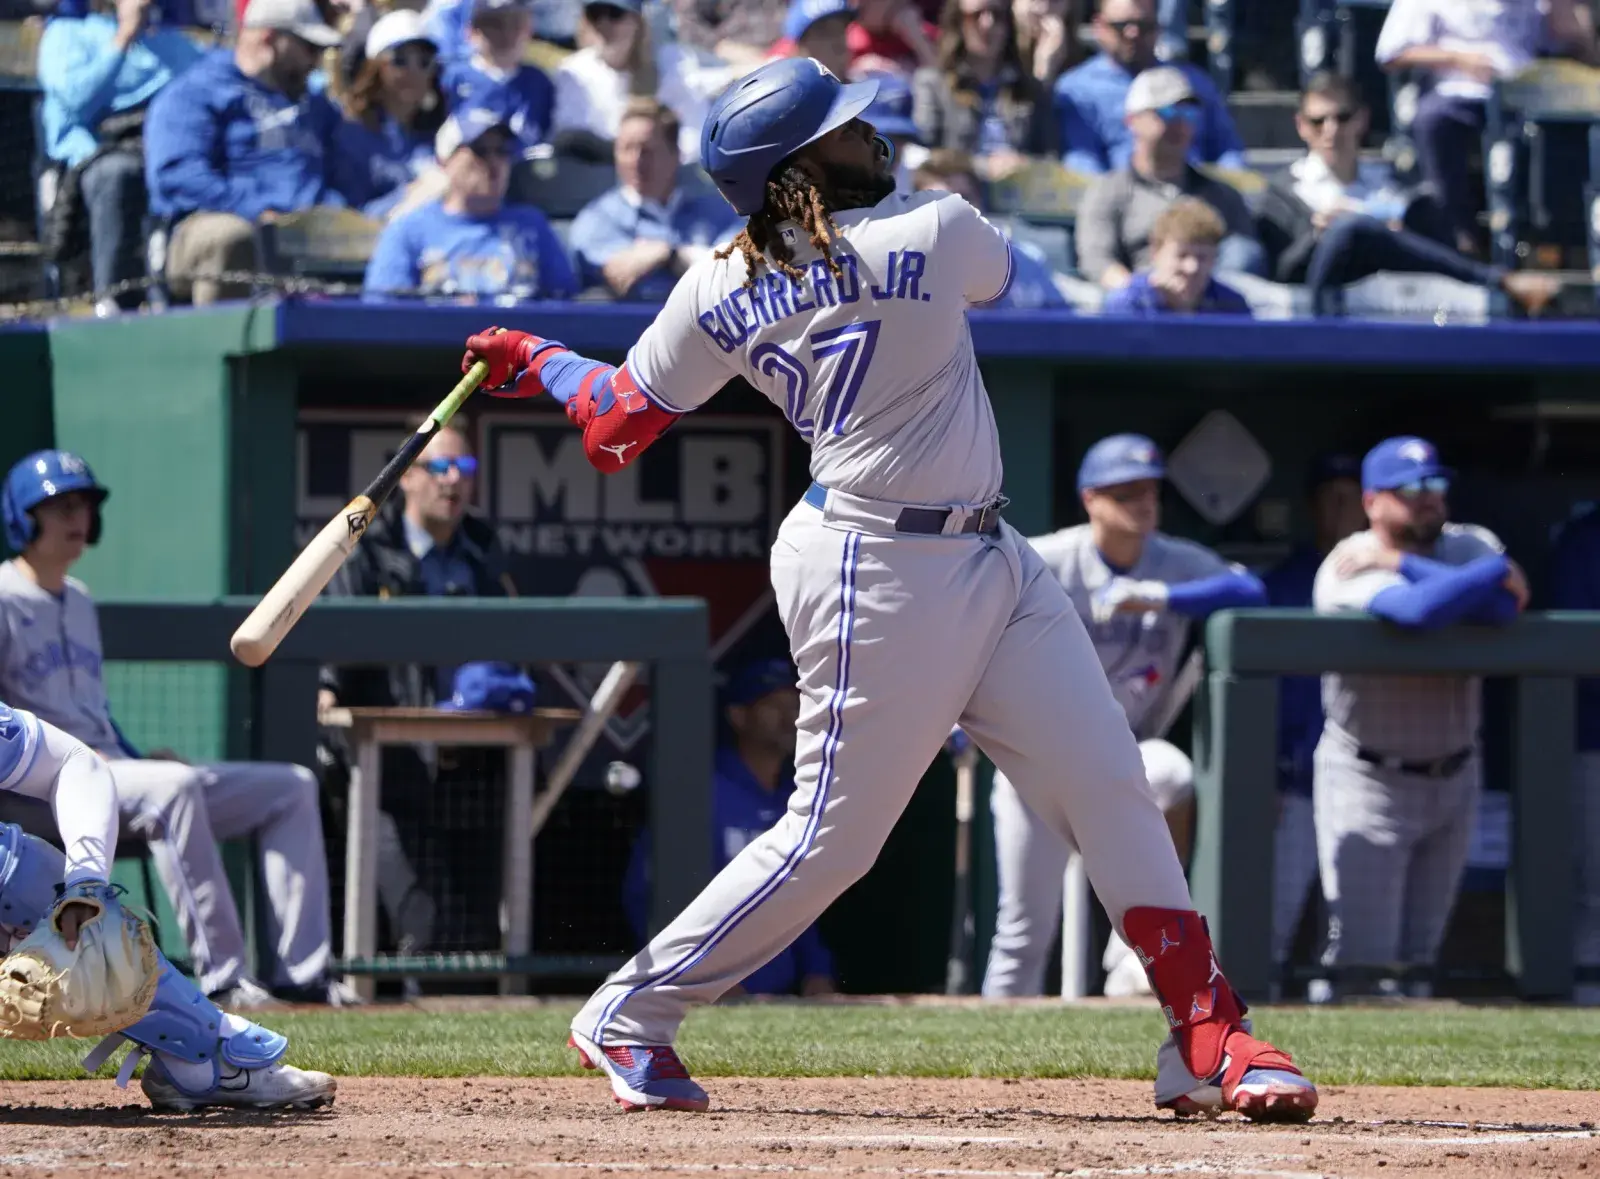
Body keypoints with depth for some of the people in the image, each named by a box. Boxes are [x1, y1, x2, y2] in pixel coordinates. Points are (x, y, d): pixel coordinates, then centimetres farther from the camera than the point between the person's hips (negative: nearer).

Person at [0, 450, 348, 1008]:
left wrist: (138, 757, 12)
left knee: (292, 787, 0)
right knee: (174, 786, -39)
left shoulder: (79, 604, 24)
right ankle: (220, 974, -40)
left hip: (110, 769, 9)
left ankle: (300, 970, -14)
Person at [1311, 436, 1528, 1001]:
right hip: (1371, 779, -5)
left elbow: (1502, 611, -21)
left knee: (1418, 950, 13)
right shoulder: (1352, 567, -15)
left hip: (1454, 778, 5)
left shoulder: (1472, 547, 1)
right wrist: (1497, 572, -20)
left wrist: (1401, 564, -20)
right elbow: (1419, 610, -35)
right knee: (1362, 958, -9)